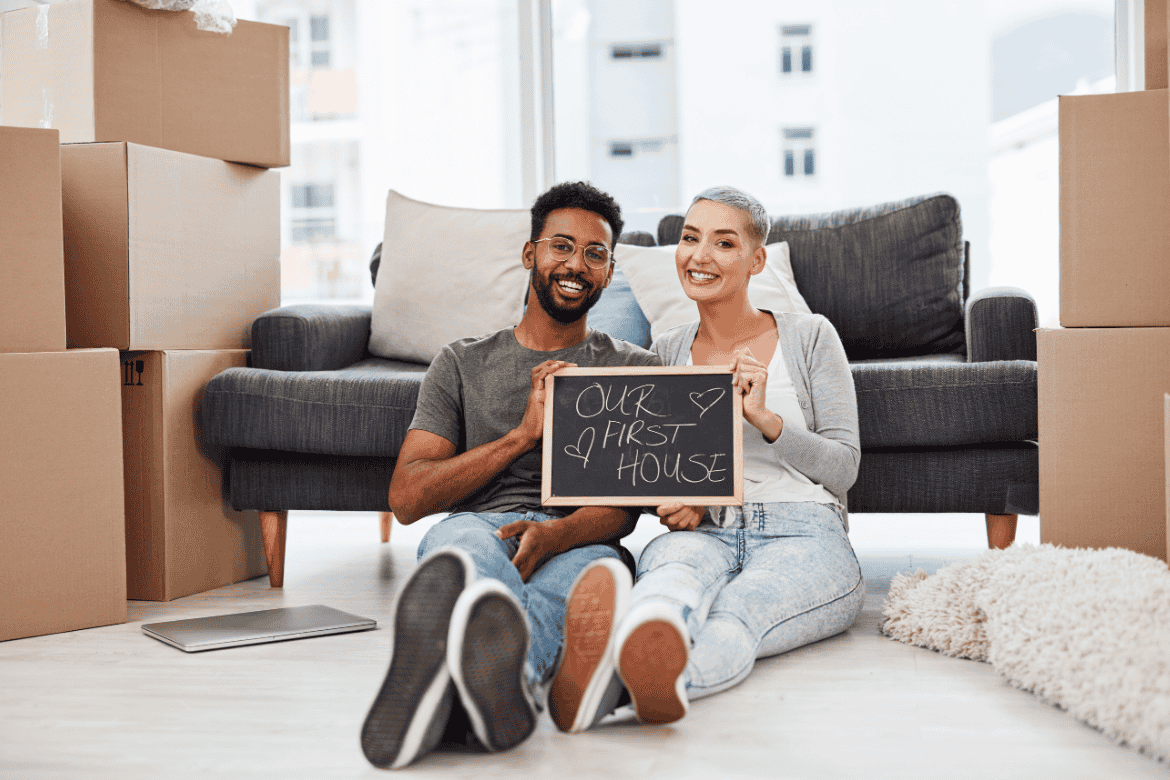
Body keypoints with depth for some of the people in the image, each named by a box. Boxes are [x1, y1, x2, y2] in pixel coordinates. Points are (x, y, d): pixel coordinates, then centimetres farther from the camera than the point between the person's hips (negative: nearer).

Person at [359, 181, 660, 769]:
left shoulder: (636, 369, 22)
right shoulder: (462, 363, 23)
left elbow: (627, 497, 5)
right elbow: (407, 498, 11)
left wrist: (555, 533, -20)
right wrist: (523, 434, 1)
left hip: (579, 543, 0)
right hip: (479, 527, 1)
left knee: (595, 566, -40)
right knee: (460, 536, -39)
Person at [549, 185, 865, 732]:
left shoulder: (809, 337, 10)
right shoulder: (666, 353, 18)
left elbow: (844, 466, 5)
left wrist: (764, 418, -11)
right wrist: (672, 502, -5)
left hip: (803, 536, -2)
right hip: (701, 531, 2)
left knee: (736, 613, -39)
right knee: (676, 572, -39)